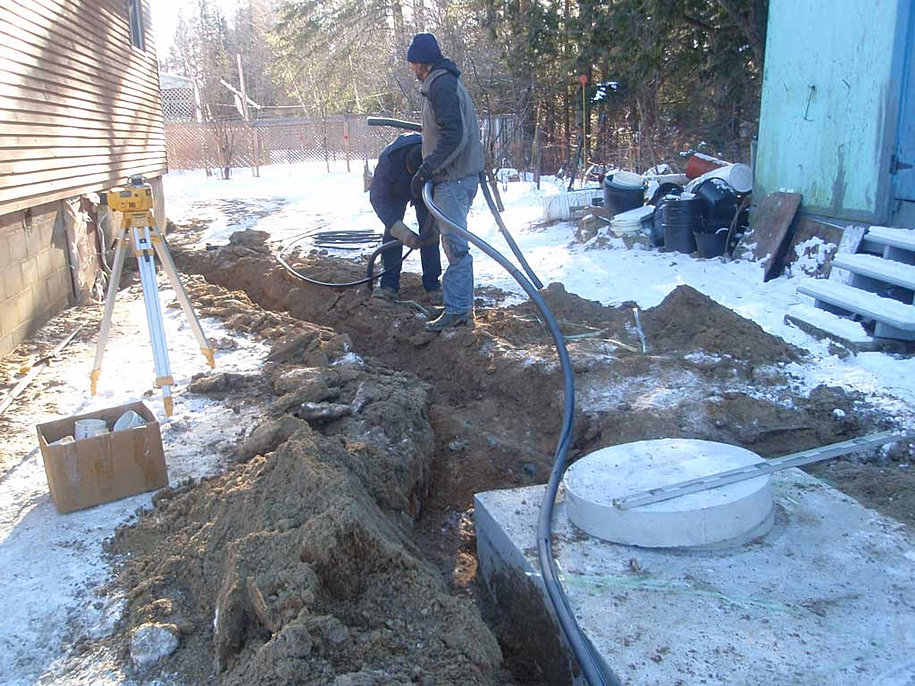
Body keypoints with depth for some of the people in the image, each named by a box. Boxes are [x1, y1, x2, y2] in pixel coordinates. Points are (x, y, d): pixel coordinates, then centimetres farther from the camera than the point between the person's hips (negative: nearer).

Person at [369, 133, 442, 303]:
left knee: (430, 232, -13)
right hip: (397, 191, 0)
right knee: (392, 230, -13)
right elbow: (378, 198, -35)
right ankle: (389, 284, -6)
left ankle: (432, 285, -8)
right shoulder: (388, 161, -43)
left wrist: (434, 225, -34)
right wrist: (402, 232, -44)